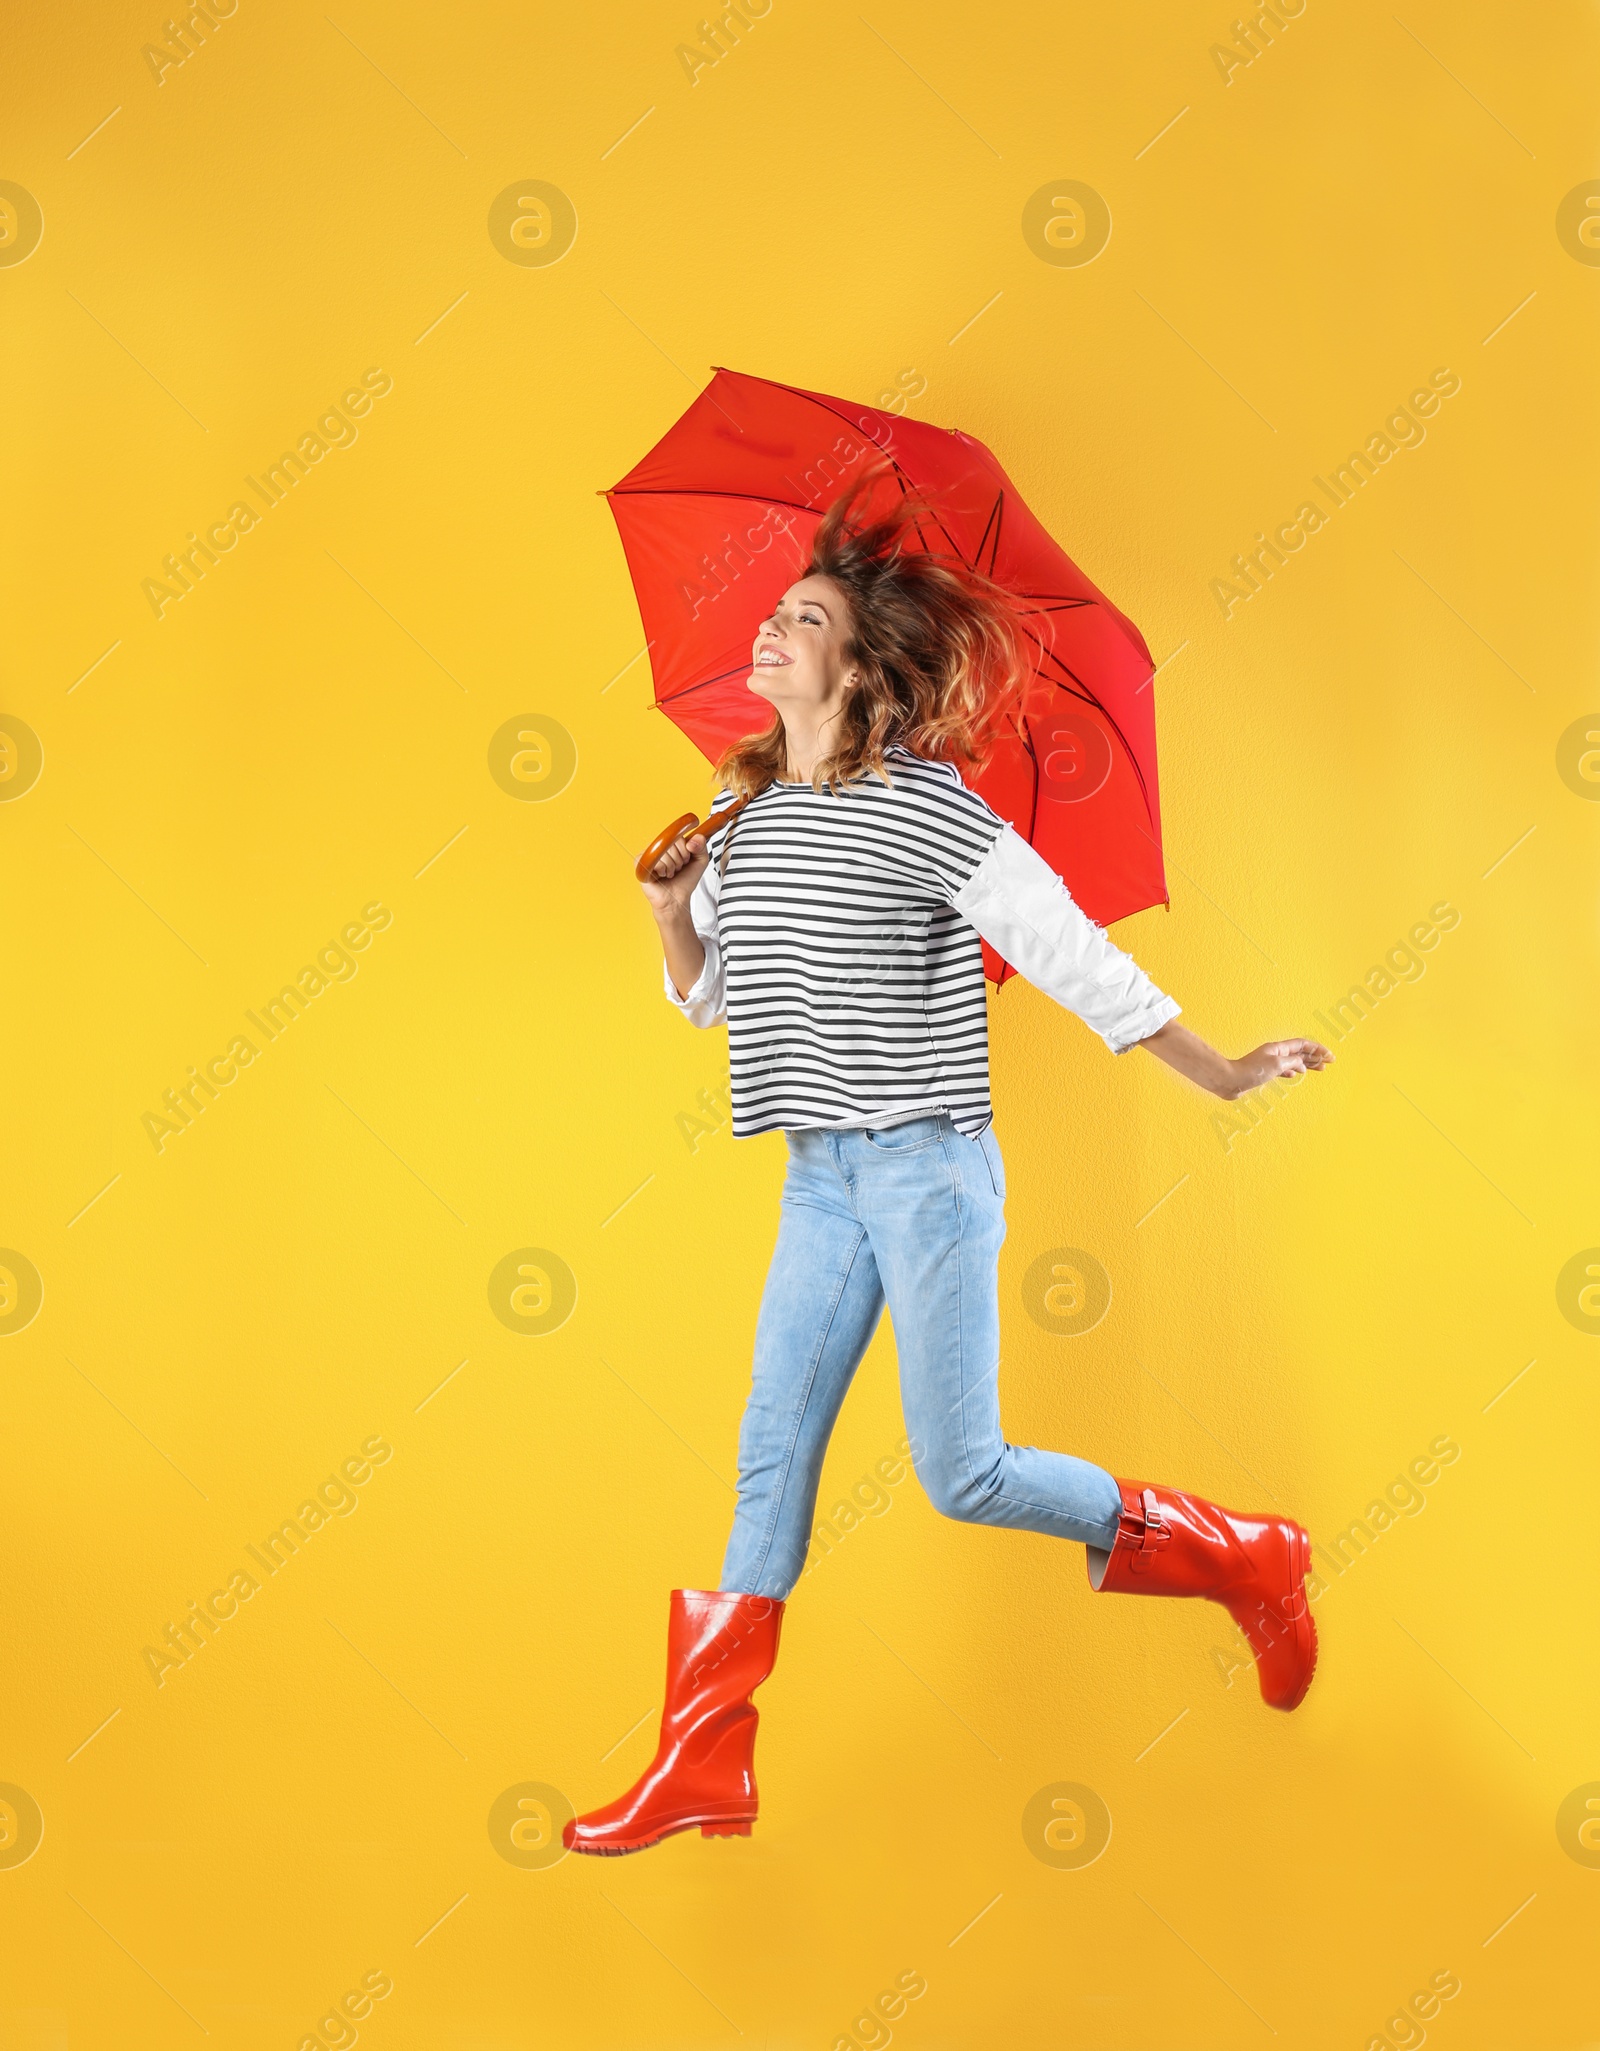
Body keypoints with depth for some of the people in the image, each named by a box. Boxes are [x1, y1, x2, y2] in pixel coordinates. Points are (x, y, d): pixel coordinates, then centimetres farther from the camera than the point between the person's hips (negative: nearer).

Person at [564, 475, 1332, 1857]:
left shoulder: (923, 809, -12)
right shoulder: (748, 815, 10)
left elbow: (1075, 955, -12)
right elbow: (707, 996, 20)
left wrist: (1222, 1077, -11)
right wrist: (674, 912, 0)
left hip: (928, 1166, -7)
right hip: (822, 1176, 7)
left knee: (961, 1472, -6)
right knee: (774, 1450, 6)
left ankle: (1247, 1561, 14)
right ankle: (704, 1768, 11)